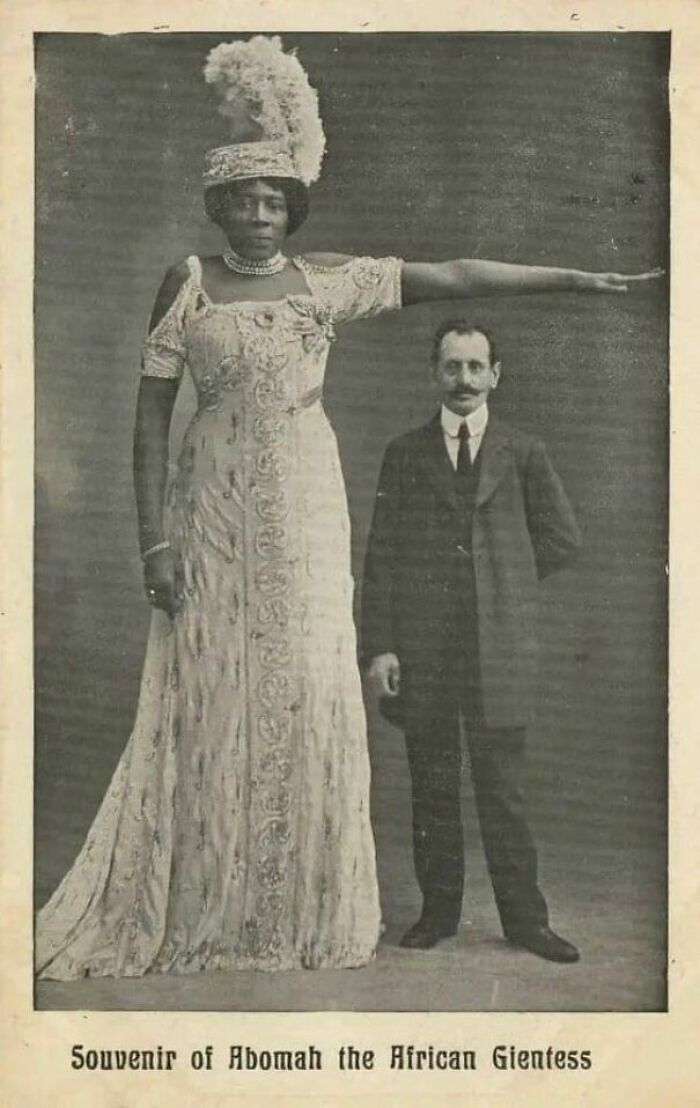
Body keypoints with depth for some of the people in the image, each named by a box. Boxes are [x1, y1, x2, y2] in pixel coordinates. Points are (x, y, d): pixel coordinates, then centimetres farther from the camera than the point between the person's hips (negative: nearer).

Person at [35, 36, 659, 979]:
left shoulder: (327, 280, 6)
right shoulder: (188, 284, 0)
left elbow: (453, 278, 1)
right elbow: (152, 414, -3)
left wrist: (583, 278, -1)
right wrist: (154, 538, -9)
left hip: (305, 510, 2)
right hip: (215, 511, -2)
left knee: (305, 694, 3)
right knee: (210, 700, 1)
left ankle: (302, 918, 17)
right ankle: (197, 919, 15)